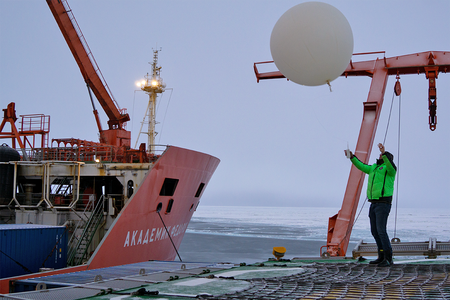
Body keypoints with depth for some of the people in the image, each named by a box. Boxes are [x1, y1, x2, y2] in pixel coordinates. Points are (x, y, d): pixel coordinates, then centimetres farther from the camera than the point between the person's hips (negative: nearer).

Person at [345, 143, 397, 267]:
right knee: (375, 231, 10)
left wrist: (384, 153, -39)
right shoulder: (374, 168, 20)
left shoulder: (388, 168, -4)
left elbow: (391, 166, -28)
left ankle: (388, 259, -13)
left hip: (383, 204, -9)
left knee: (381, 231, -16)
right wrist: (352, 157, 22)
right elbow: (362, 166, 31)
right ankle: (382, 257, 18)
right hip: (373, 204, 9)